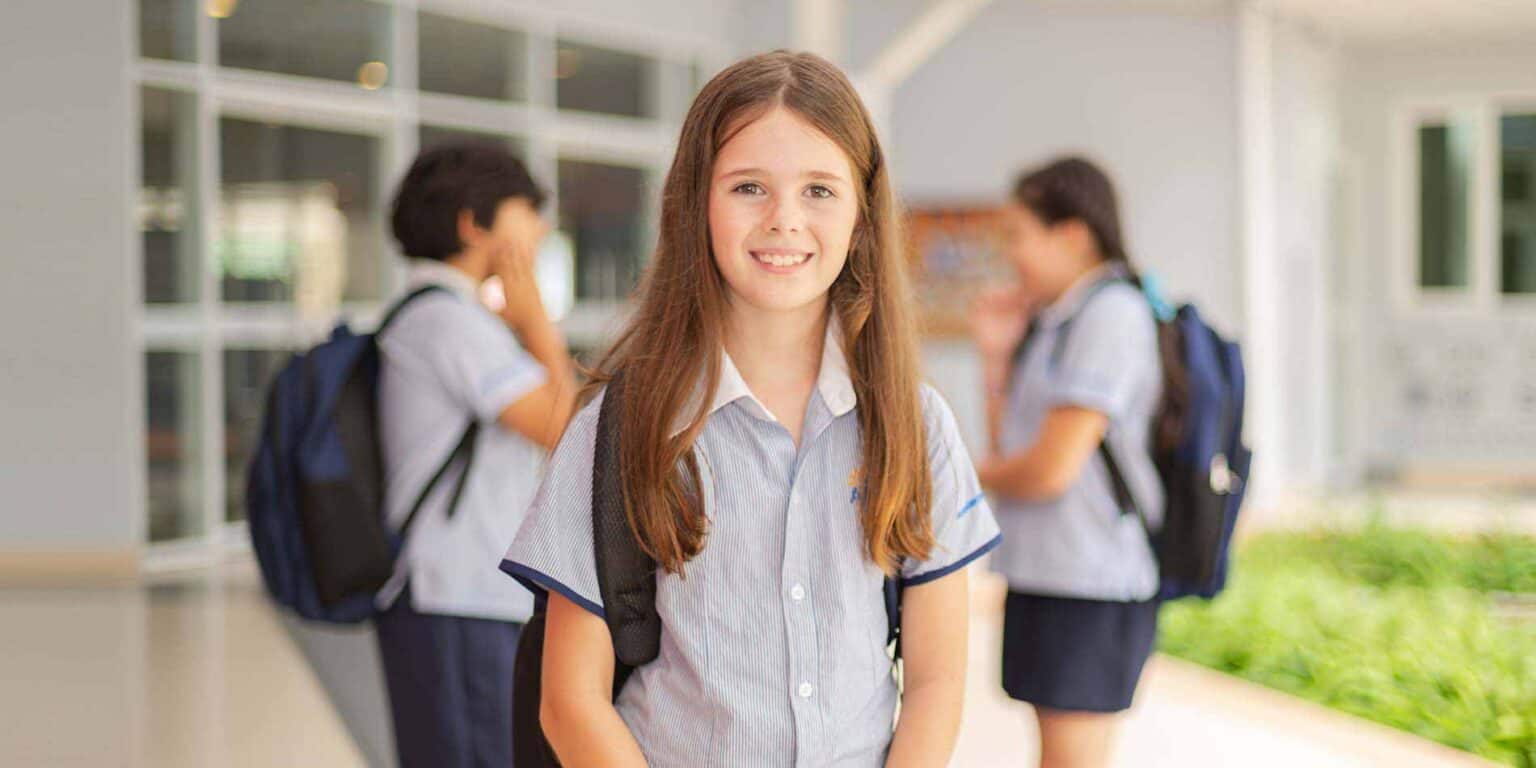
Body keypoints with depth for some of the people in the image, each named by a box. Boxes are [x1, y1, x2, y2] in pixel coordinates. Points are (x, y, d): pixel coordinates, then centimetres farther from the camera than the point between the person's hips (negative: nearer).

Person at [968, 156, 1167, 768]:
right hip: (1043, 577, 9)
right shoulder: (1054, 321, 13)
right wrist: (996, 355, 8)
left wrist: (970, 474, 2)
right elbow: (1011, 447, 18)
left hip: (1088, 589, -9)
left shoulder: (1112, 313, -14)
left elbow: (1052, 469, -18)